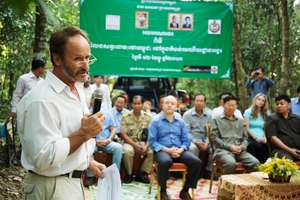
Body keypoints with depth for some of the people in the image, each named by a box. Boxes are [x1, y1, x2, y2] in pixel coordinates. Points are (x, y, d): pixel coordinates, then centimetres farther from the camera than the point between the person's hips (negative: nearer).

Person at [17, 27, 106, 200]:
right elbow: (43, 158, -28)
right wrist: (84, 133, -24)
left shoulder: (78, 90, 6)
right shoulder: (41, 100, -24)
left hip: (75, 181, 9)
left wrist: (88, 161, 13)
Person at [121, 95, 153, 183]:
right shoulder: (126, 117, -1)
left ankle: (142, 174, -7)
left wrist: (146, 146, -18)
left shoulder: (147, 117, 4)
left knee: (152, 151, -27)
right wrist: (135, 145, -17)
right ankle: (129, 174, -11)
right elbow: (123, 135, -6)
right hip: (130, 142, -2)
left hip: (143, 142, 2)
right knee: (128, 151, -35)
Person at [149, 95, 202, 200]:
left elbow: (186, 140, 11)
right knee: (165, 162, -39)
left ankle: (185, 190, -5)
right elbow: (152, 141, -4)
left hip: (179, 151, 4)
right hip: (162, 151, -4)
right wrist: (167, 150, -16)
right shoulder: (156, 121, 4)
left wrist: (180, 150, -11)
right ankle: (163, 191, -15)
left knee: (197, 162, -22)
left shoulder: (181, 122, 16)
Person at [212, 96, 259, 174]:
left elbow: (245, 138, 21)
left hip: (239, 151, 4)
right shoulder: (217, 120, 11)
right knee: (231, 163, -38)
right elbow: (215, 138, 1)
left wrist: (241, 147, -2)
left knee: (255, 162, -24)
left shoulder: (240, 121, 26)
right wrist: (229, 146, -10)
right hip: (223, 150, -4)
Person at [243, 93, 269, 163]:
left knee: (266, 146, -33)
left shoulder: (266, 113, 22)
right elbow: (247, 128, 2)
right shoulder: (248, 112, 10)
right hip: (251, 138, -3)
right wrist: (256, 138, -10)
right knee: (258, 146, -37)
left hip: (262, 139, 3)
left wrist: (265, 138, -5)